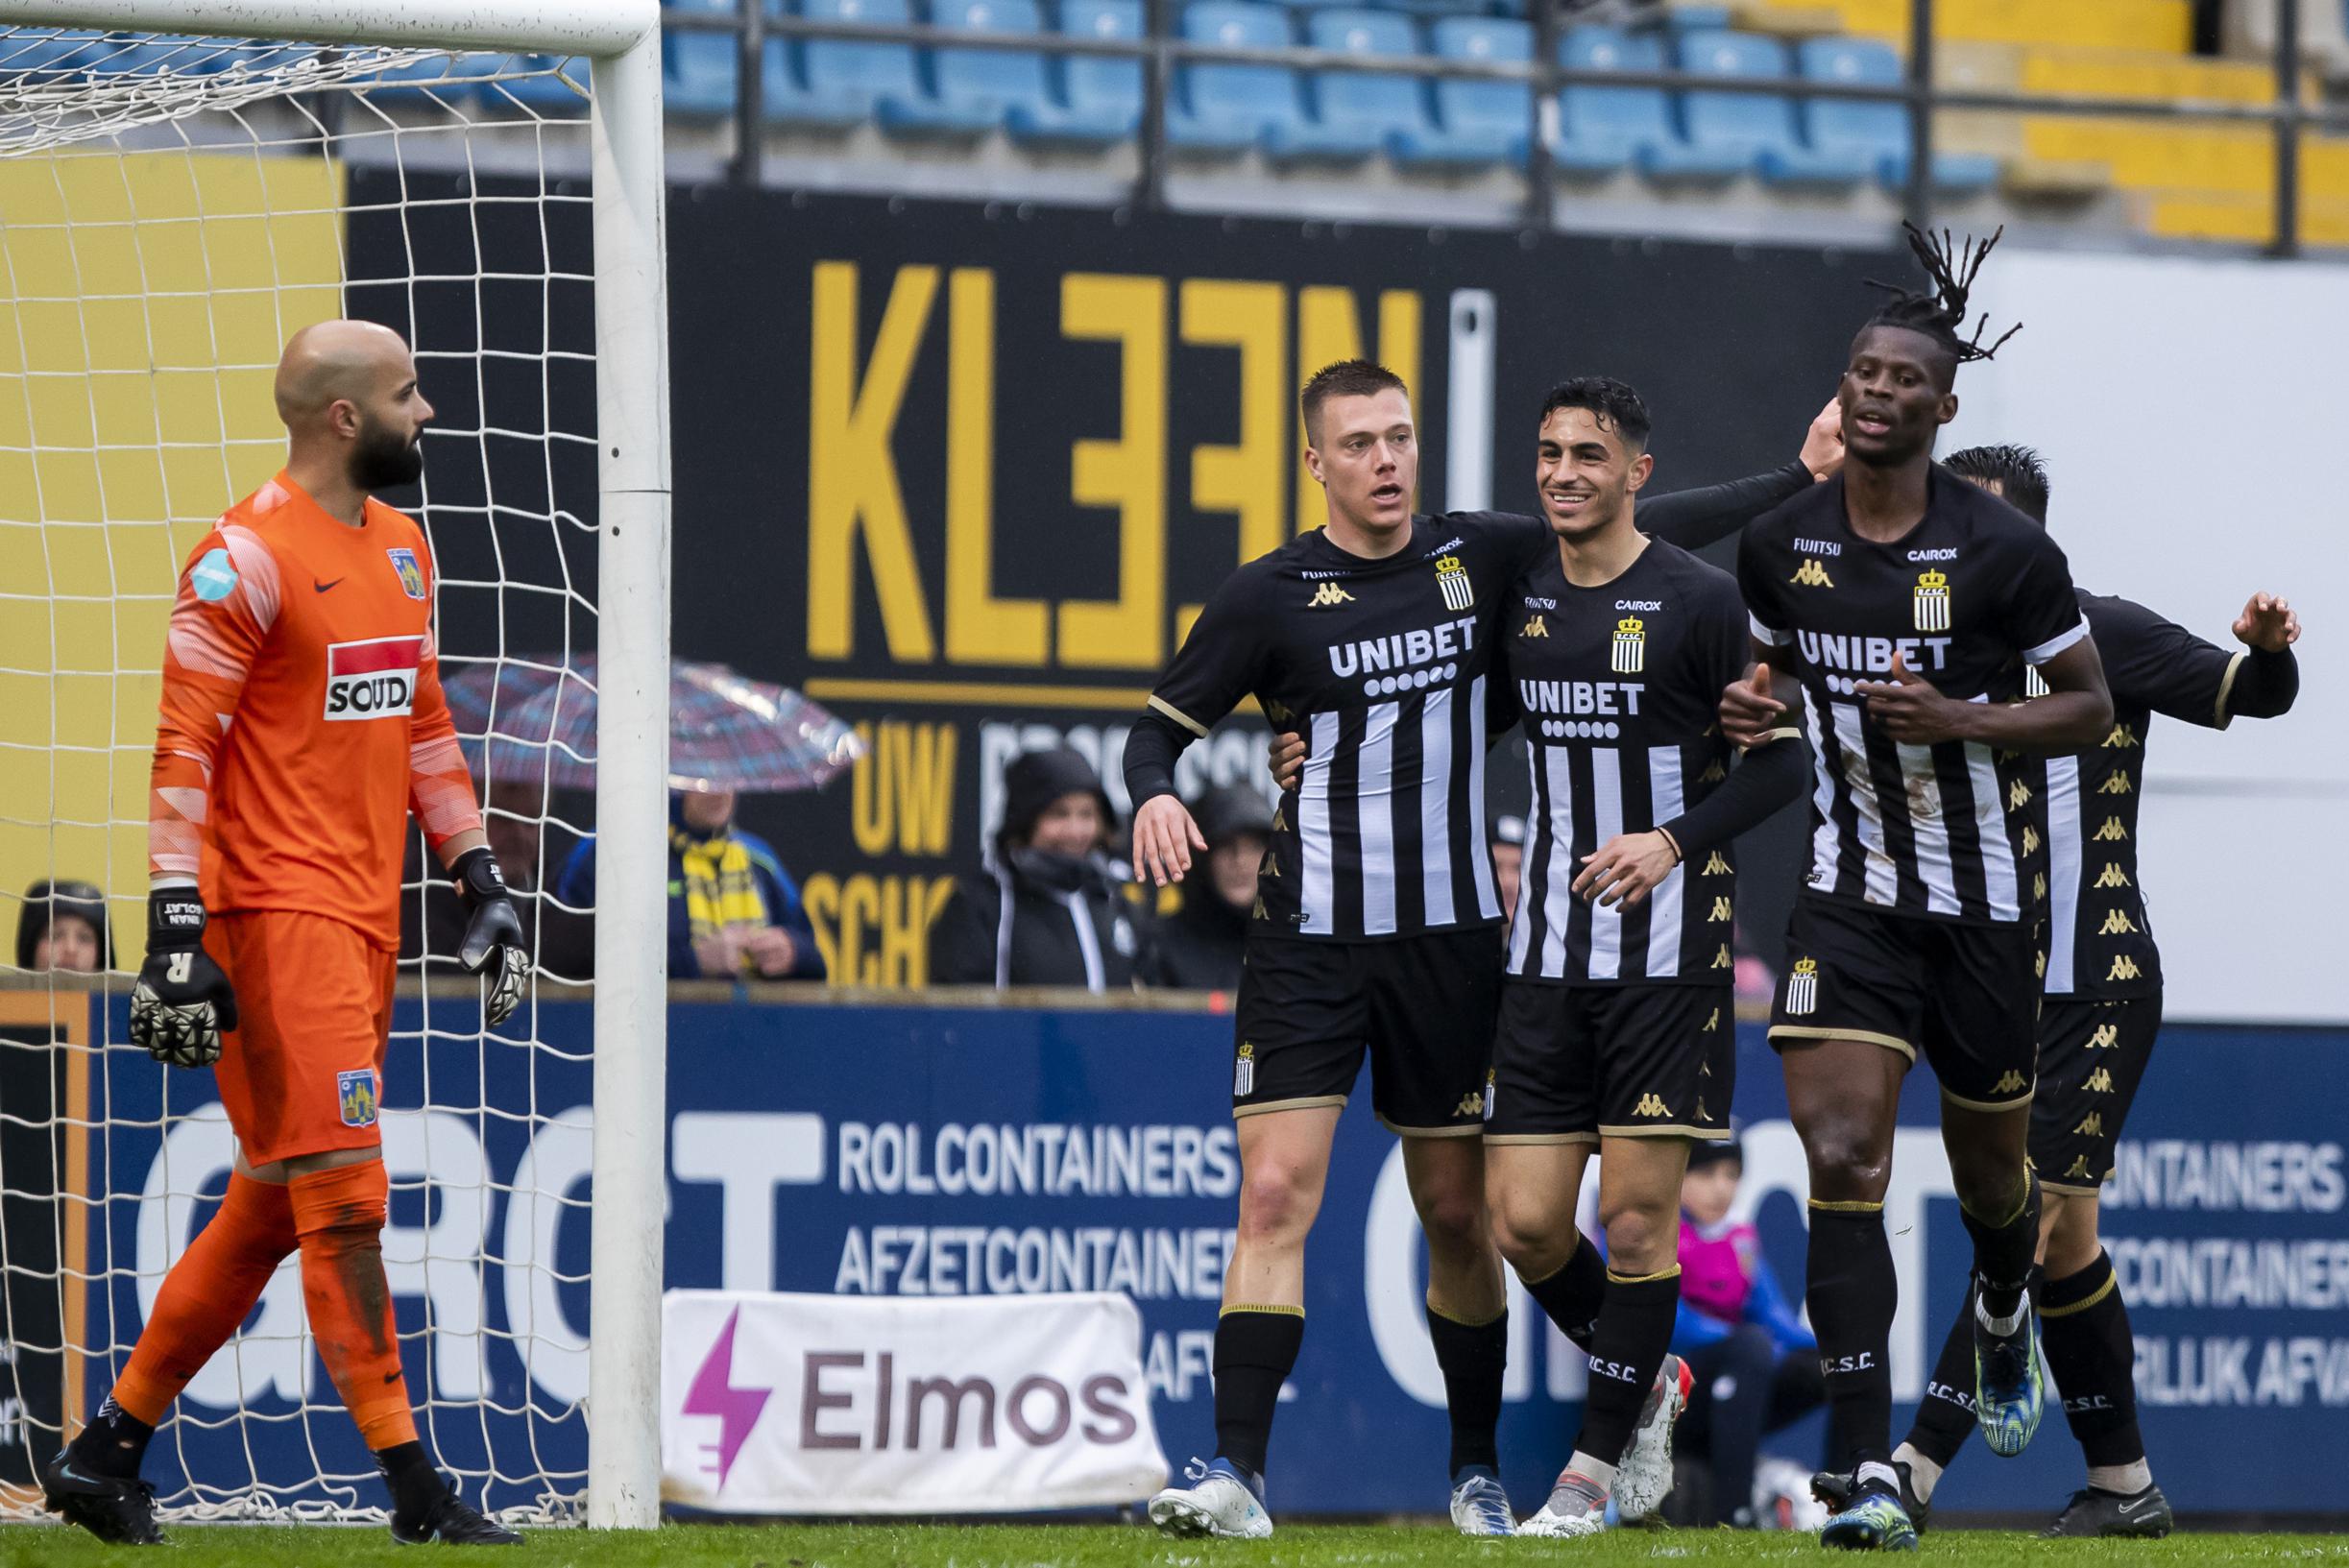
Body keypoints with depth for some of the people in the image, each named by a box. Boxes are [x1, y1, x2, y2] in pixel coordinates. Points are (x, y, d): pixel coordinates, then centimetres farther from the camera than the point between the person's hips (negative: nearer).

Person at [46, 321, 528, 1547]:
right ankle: (412, 1487, -9)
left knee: (271, 1207, 11)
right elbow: (183, 745, -14)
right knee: (344, 1196, -10)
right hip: (274, 909, -9)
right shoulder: (248, 556, -11)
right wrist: (177, 929, -19)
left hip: (365, 916, 9)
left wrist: (476, 879, 20)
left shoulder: (400, 548, 16)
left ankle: (107, 1449, 19)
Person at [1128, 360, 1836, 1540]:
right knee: (1275, 1192, -13)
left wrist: (1802, 479, 12)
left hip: (1451, 941, 2)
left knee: (1458, 1211, 8)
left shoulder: (1484, 555, 4)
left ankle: (1478, 1470, 23)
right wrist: (1155, 798, -18)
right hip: (1309, 942, -2)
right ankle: (1236, 1476, -16)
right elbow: (1159, 727, 4)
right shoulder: (1267, 598, -3)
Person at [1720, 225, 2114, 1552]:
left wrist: (1953, 718, -21)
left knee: (1990, 1170, 15)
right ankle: (1873, 1476, -19)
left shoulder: (2006, 550, -13)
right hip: (1852, 888, 1)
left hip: (1988, 896, -1)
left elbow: (2090, 707, -5)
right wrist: (1762, 702, -4)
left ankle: (2003, 1319, 54)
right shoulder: (1780, 544, -1)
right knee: (1842, 1160, -16)